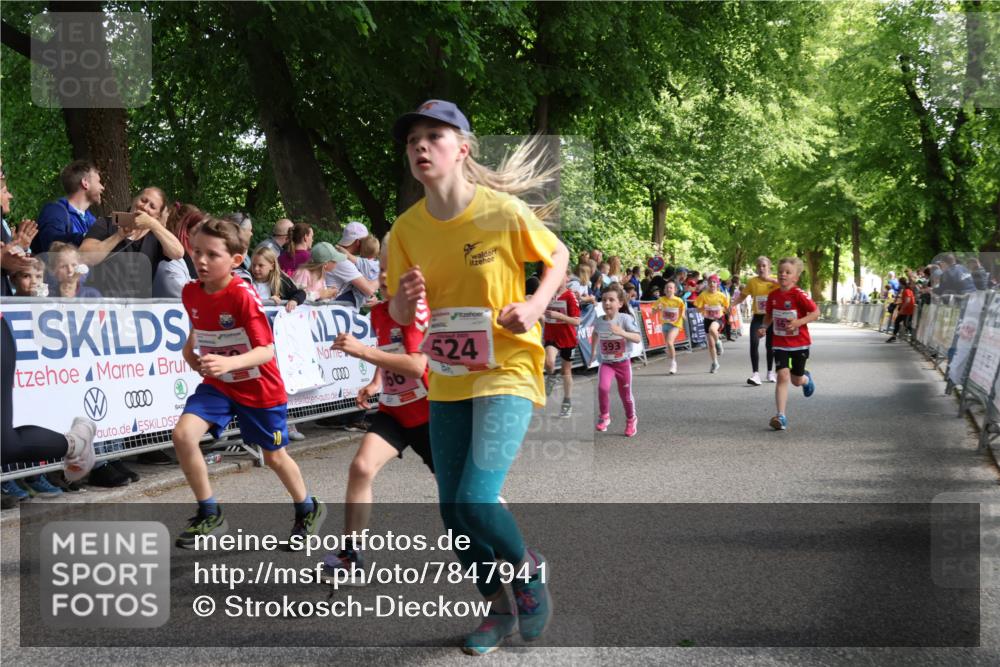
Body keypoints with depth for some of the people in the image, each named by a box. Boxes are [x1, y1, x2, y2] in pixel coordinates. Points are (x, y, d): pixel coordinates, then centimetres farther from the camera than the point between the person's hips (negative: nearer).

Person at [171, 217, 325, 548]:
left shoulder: (243, 295, -25)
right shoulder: (190, 292, -6)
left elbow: (266, 351, -29)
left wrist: (229, 363, -44)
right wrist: (190, 348, 1)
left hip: (259, 388, -5)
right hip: (217, 384, 5)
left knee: (274, 457, 11)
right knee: (183, 434, -18)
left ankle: (309, 509, 40)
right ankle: (209, 516, -2)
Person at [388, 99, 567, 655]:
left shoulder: (503, 211, -14)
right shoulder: (407, 228, -3)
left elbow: (558, 256, 4)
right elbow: (400, 316, 5)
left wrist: (533, 307, -13)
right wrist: (406, 299, -19)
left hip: (507, 371, -5)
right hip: (447, 381, 5)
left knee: (476, 501, -16)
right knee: (453, 509, 9)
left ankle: (528, 567, 17)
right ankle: (498, 608, 32)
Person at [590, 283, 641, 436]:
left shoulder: (625, 319, -17)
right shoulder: (599, 321, -7)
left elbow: (638, 338, -25)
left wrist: (622, 332, -40)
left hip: (623, 362, -1)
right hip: (605, 362, 1)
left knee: (625, 394, 12)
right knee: (603, 387, -24)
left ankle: (631, 419, 39)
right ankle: (604, 417, -2)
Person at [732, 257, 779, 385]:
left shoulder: (775, 280, -3)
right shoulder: (752, 281, -1)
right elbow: (742, 296, 5)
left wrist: (772, 280, -27)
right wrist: (732, 305, -11)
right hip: (758, 317, 0)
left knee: (770, 345, 11)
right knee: (754, 343, -17)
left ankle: (770, 372, 30)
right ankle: (755, 374, -17)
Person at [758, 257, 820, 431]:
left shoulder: (799, 295, -17)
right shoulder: (773, 295, -1)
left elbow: (816, 313, -16)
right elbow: (769, 315, 14)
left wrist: (798, 322, -30)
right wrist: (763, 327, -4)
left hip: (799, 343, -2)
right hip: (780, 343, 2)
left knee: (796, 380, 11)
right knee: (783, 375, -14)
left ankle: (806, 378, 51)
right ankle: (781, 416, -14)